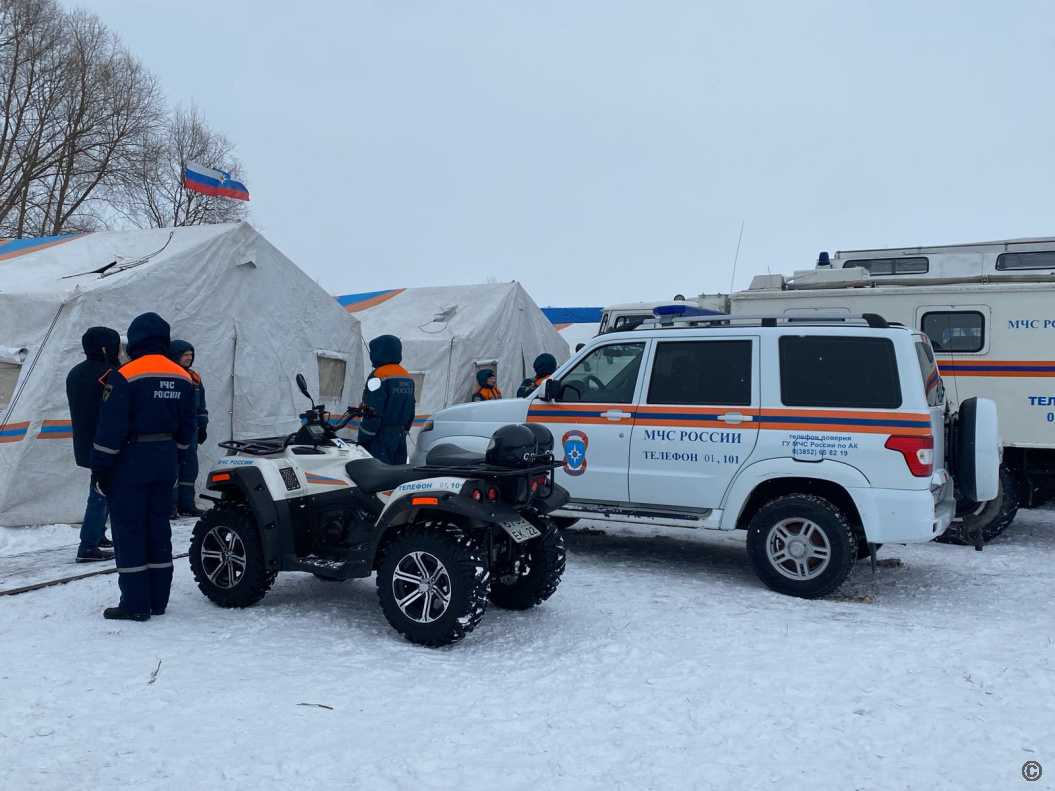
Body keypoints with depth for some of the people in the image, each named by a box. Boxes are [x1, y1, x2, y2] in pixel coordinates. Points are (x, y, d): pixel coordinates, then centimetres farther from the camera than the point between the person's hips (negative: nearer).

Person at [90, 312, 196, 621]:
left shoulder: (125, 376, -14)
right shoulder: (183, 378, 6)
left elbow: (111, 426, -15)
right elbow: (188, 426, 11)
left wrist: (100, 468, -8)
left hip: (130, 461, -6)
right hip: (165, 461, 6)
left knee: (129, 531, 1)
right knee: (159, 529, 12)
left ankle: (135, 604, 4)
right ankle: (158, 600, 18)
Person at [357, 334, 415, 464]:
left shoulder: (379, 375, -13)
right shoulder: (407, 377, 12)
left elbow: (373, 412, -18)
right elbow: (410, 411, 15)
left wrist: (362, 438, -12)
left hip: (381, 438, -8)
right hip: (400, 436, 8)